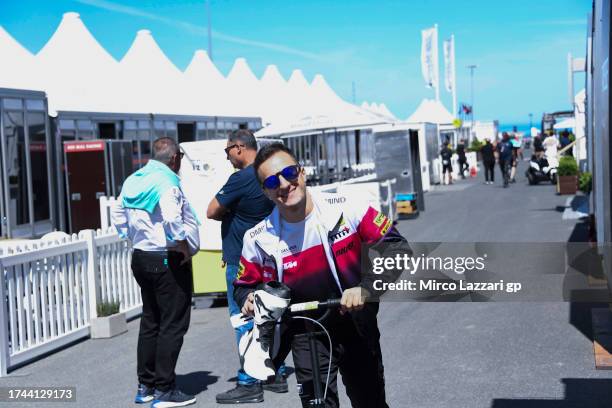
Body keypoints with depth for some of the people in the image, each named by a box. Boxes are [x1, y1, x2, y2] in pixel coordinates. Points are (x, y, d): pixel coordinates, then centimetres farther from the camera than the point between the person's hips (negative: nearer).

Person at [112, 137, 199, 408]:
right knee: (173, 325, -1)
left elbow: (119, 216, 18)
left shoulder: (133, 181, 10)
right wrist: (183, 244, -18)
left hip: (141, 258, 9)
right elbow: (172, 218, -31)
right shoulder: (166, 183, -17)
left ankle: (145, 386, 22)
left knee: (150, 323, 17)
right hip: (169, 261, -9)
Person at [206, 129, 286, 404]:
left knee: (243, 321, -4)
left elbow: (212, 212, -14)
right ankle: (276, 374, 21)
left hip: (242, 262, -9)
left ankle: (249, 384, -1)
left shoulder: (241, 179, -18)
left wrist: (228, 213, 5)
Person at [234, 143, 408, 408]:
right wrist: (249, 299, -20)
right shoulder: (259, 240, -13)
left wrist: (365, 289, -28)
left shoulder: (346, 209, -18)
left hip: (357, 324, 1)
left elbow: (395, 247, -15)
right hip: (306, 333, 0)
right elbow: (245, 285, 4)